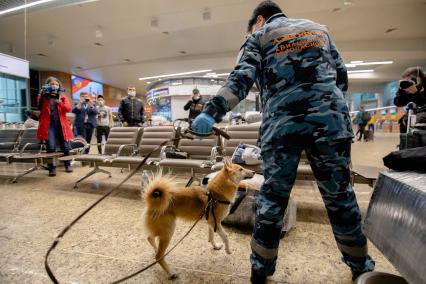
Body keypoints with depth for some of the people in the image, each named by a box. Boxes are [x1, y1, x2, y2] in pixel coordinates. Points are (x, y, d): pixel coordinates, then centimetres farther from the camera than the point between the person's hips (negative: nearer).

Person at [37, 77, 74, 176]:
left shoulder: (62, 96, 10)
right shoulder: (43, 96, 7)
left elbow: (68, 108, -4)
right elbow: (40, 107, -11)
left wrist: (60, 102, -17)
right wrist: (42, 95, -16)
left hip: (61, 124, 2)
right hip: (49, 124, -1)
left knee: (65, 147, 6)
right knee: (51, 147, -7)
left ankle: (68, 165, 23)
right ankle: (52, 168, 7)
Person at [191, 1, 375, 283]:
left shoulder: (259, 36, 14)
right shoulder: (319, 29, 25)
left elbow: (241, 78, -6)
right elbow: (341, 76, 23)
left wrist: (212, 111, -15)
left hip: (282, 124, -2)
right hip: (331, 119, 3)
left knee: (272, 197, 6)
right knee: (340, 195, 14)